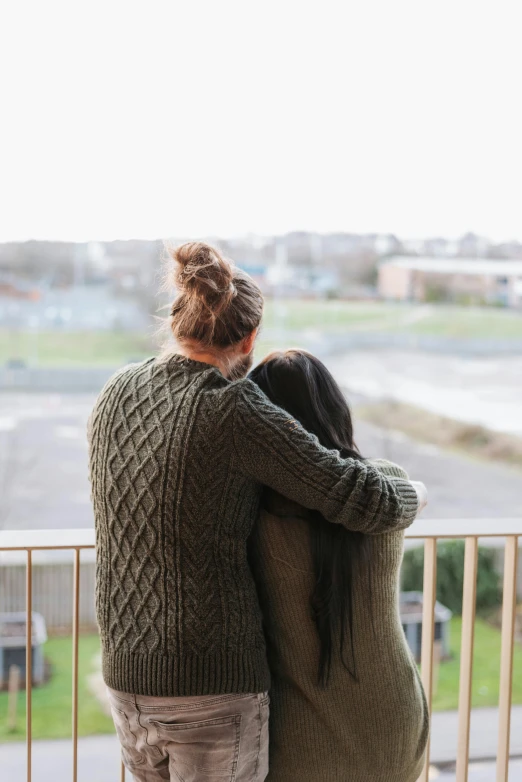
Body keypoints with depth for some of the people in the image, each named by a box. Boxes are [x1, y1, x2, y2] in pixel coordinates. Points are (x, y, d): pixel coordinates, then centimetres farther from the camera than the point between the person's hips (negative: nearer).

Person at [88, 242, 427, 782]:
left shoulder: (114, 397, 4)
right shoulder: (235, 411, -18)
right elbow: (369, 503, -16)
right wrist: (412, 493, 7)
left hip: (129, 671, 7)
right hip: (215, 680, -7)